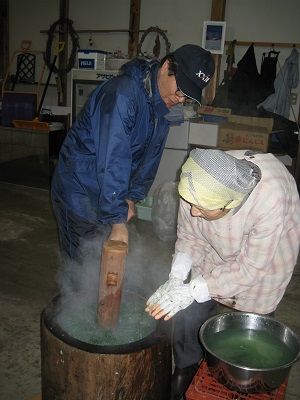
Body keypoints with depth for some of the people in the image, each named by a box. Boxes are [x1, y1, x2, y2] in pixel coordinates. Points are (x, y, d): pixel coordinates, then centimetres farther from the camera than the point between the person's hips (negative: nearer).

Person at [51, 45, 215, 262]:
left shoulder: (166, 105, 0)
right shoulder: (123, 93, -28)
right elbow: (112, 160, -33)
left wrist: (132, 197, 0)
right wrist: (118, 221, -32)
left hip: (111, 193, 8)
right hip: (79, 188, -7)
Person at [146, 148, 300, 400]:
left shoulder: (272, 198, -40)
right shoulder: (197, 185, -29)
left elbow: (250, 269, -30)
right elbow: (189, 237, -12)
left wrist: (193, 290, -32)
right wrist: (176, 280, -26)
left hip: (266, 255, -3)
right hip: (216, 251, 3)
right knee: (189, 313, -1)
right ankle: (185, 372, 26)